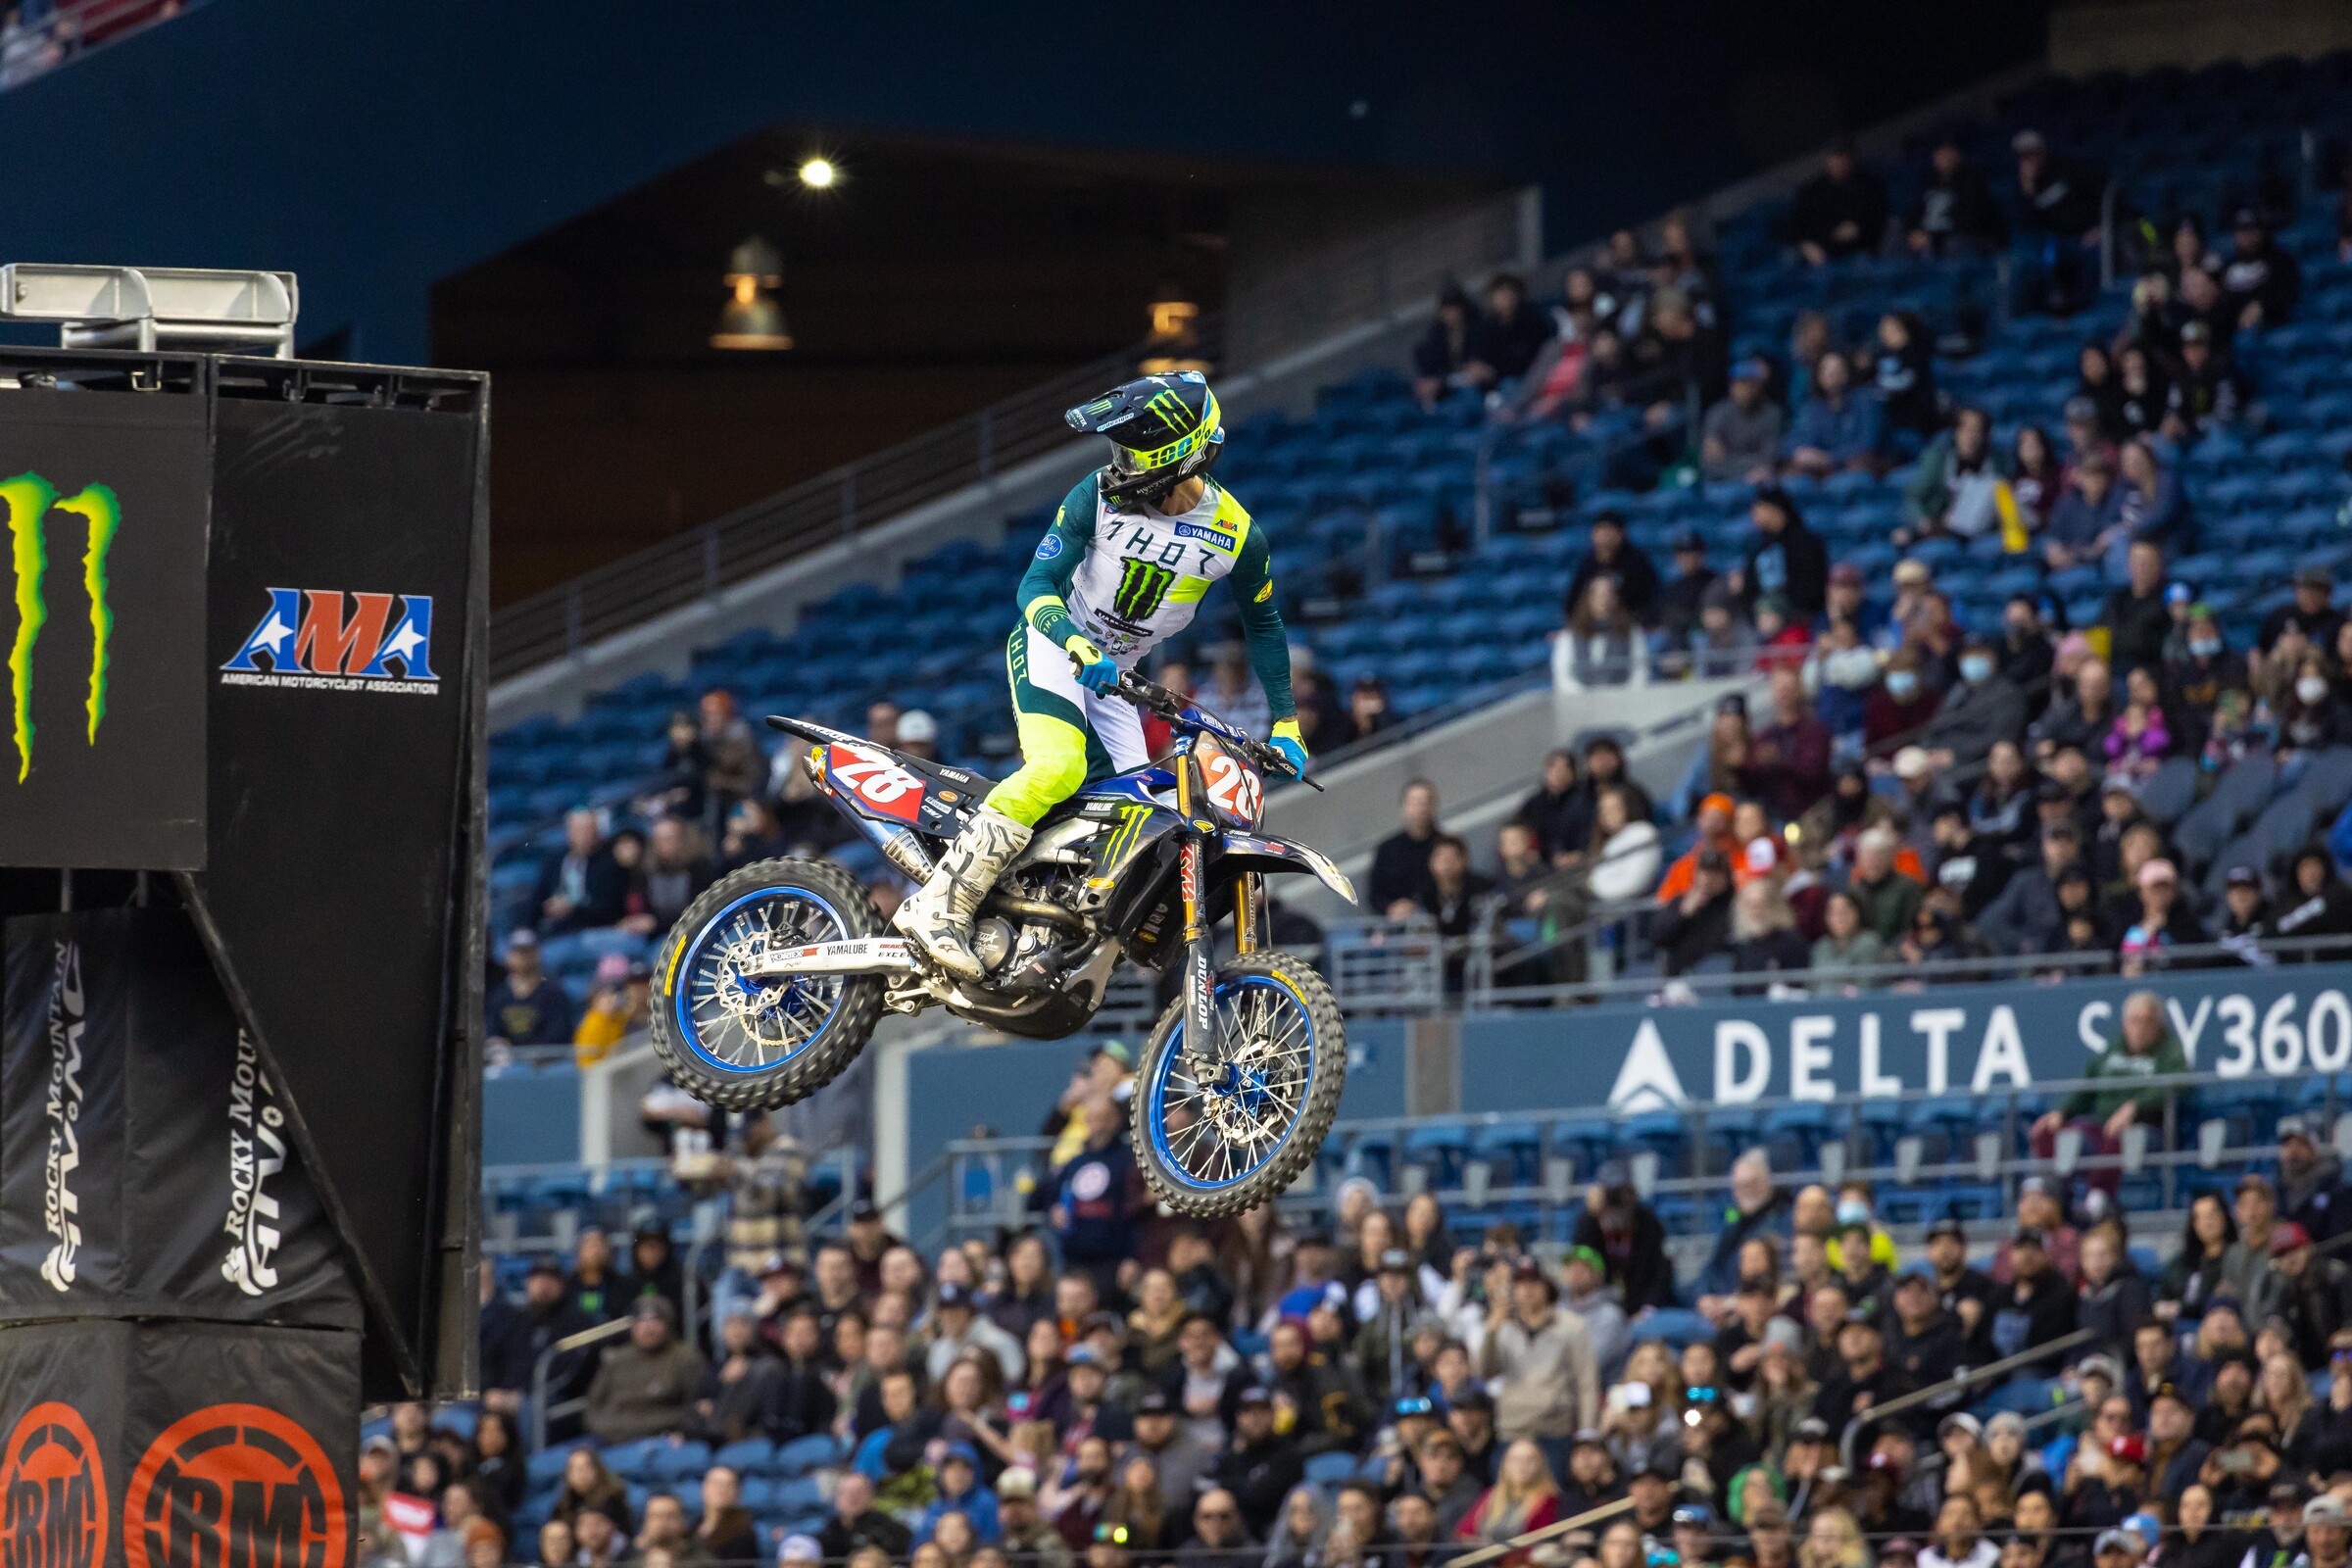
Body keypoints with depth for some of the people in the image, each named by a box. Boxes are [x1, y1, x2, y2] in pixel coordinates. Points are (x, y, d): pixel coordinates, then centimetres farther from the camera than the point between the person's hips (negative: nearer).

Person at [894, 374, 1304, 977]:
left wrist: (1285, 723, 9)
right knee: (1058, 768, -30)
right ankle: (938, 905, -36)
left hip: (1113, 676, 5)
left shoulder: (1238, 536, -9)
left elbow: (1262, 621, 8)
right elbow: (1038, 582, -14)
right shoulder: (1098, 496, -15)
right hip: (1050, 642, -5)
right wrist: (1077, 646, -34)